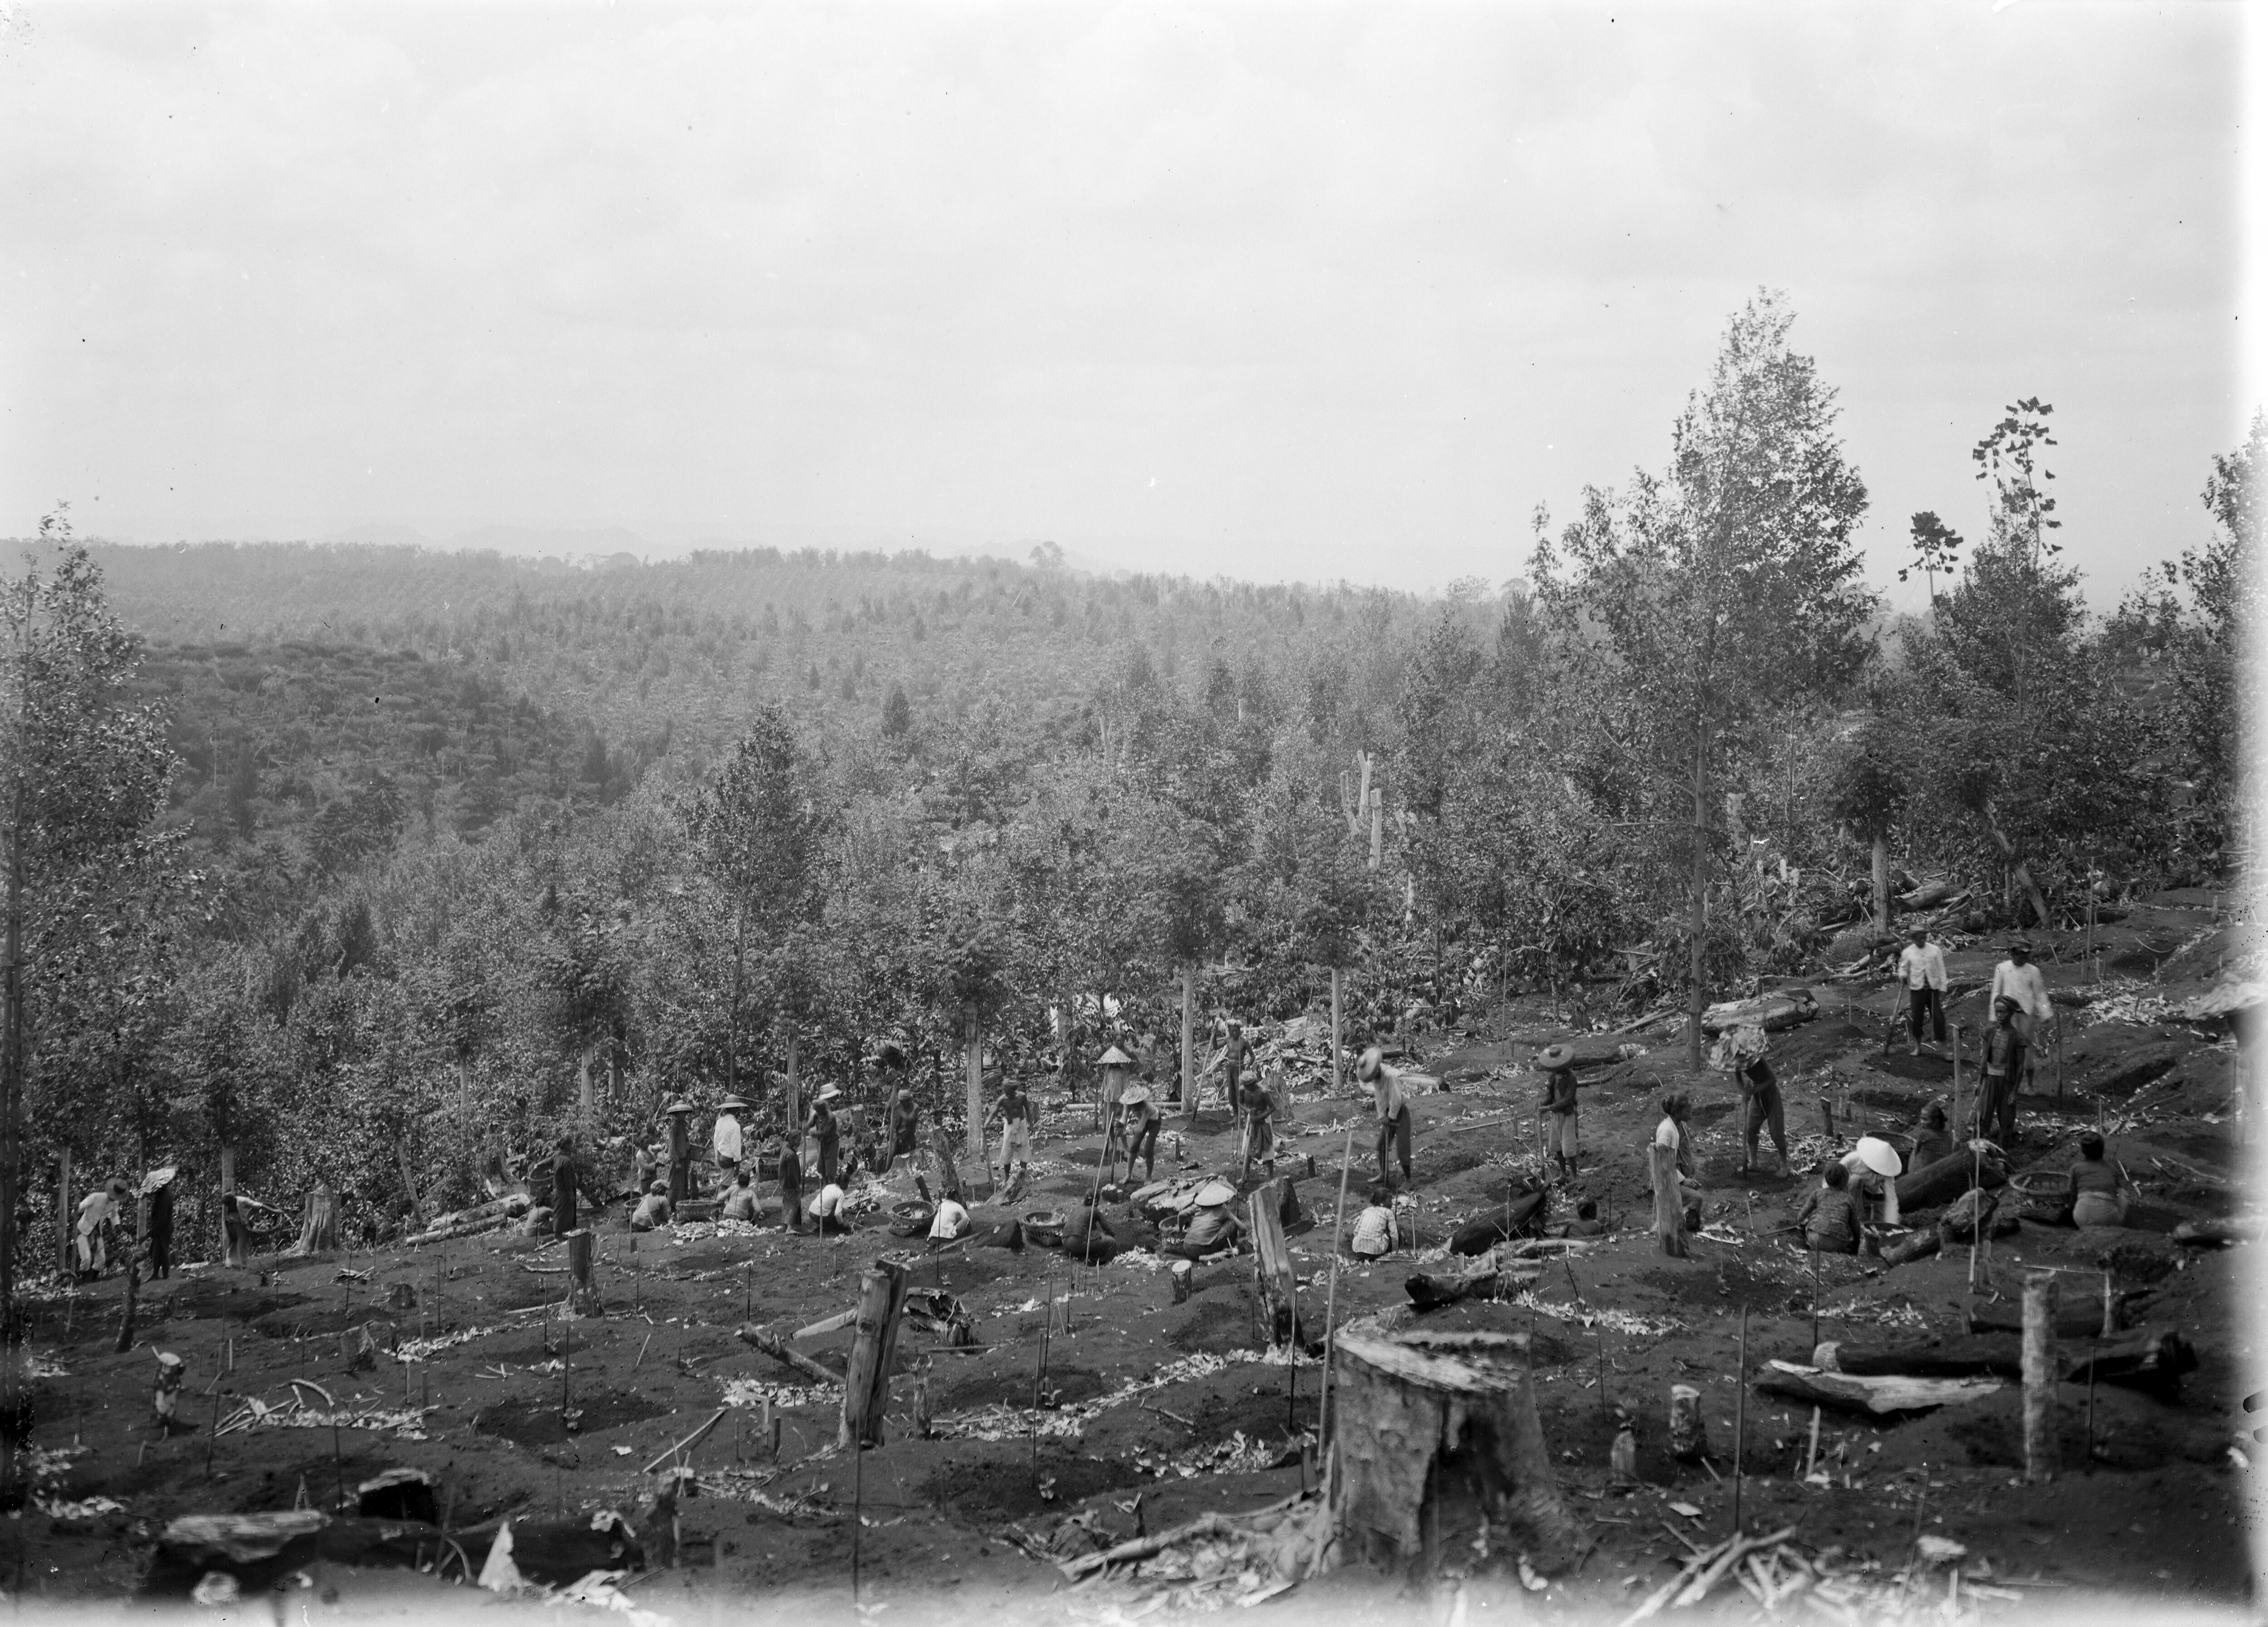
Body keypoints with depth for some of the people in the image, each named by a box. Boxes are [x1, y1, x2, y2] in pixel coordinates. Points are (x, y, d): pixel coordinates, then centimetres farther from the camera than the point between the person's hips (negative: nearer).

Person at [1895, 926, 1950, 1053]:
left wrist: (1943, 989, -1)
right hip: (1917, 989, 0)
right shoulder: (1907, 952, 2)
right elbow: (1903, 968, 11)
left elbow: (1941, 970, 4)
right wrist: (1903, 976, -12)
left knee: (1938, 1017, -3)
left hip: (1933, 989, 0)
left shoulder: (1935, 950, 1)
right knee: (1916, 1018, 1)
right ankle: (1916, 1046, 17)